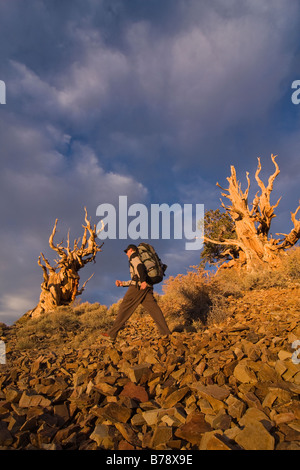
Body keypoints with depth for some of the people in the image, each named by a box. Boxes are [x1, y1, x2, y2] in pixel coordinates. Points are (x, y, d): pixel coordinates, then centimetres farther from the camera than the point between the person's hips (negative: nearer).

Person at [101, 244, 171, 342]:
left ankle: (111, 334, -3)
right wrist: (122, 283, 34)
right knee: (154, 309, -2)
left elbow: (140, 266, -15)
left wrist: (143, 281, -28)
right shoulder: (140, 259, 35)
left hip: (139, 287, -8)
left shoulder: (134, 256, 9)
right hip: (147, 287, 8)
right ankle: (166, 333, -12)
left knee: (124, 308, -5)